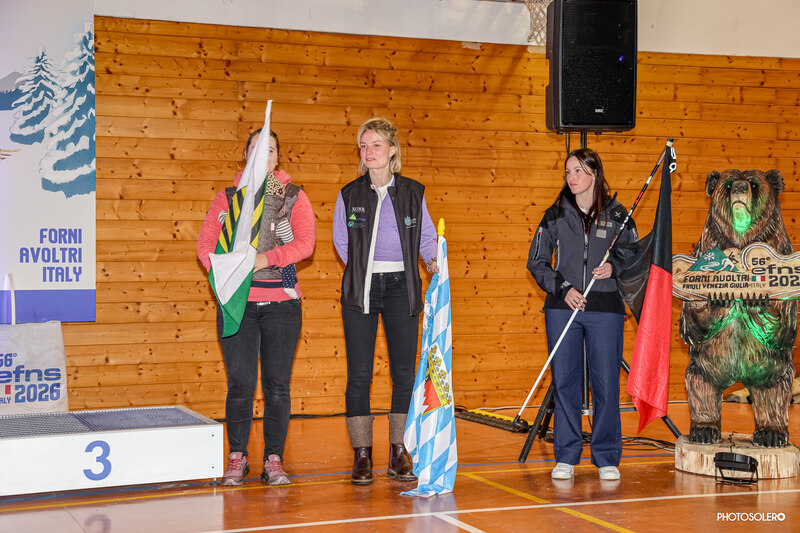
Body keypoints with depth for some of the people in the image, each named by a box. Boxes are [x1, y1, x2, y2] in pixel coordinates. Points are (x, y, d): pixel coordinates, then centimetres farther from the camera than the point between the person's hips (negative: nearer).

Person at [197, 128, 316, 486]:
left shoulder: (294, 197, 7)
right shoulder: (228, 197, 9)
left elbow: (305, 242, -5)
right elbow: (206, 242, 4)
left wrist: (267, 258, -17)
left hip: (281, 301, 0)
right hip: (237, 301, 0)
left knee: (277, 385, 1)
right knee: (240, 382, 0)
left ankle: (274, 460, 9)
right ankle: (237, 458, 12)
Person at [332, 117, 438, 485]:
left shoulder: (413, 192, 5)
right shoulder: (349, 195, 5)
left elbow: (427, 236, 12)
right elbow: (341, 242, 14)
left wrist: (433, 261, -6)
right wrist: (363, 271, 6)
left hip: (401, 287, 0)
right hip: (361, 289, 0)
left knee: (404, 372, 1)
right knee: (359, 374, -2)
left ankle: (399, 454, 11)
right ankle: (362, 456, 6)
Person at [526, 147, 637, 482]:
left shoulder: (616, 215, 5)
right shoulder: (555, 215, 7)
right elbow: (537, 262, 7)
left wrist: (615, 268, -9)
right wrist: (563, 288, -6)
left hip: (605, 308, -1)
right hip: (562, 308, 1)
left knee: (606, 383, -1)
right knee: (565, 382, 2)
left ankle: (607, 459, 11)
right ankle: (566, 457, 12)